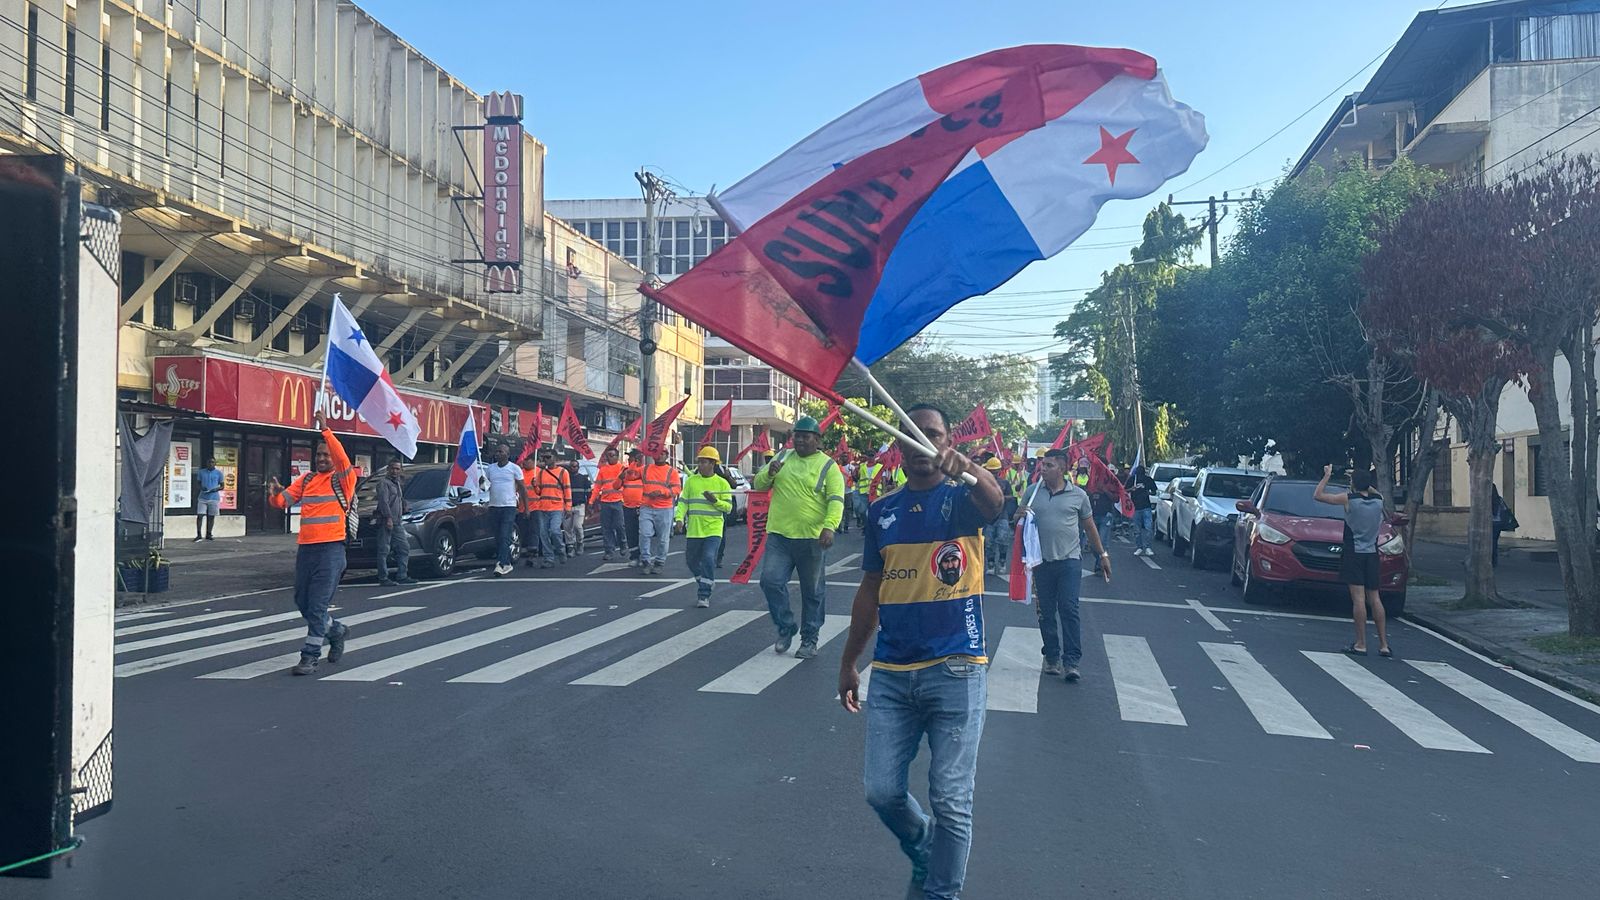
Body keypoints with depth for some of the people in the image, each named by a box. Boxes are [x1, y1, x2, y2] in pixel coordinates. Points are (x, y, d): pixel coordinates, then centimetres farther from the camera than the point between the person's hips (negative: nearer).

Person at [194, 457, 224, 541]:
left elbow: (222, 486, 6)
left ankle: (208, 535, 14)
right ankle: (198, 535, -2)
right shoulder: (201, 472, 7)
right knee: (200, 515, -6)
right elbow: (198, 483, 12)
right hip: (202, 497, 0)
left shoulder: (219, 473, 4)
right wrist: (201, 487, -10)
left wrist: (216, 489, -14)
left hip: (214, 498, 0)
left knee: (211, 517, 5)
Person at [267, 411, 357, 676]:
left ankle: (310, 657, -1)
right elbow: (284, 500, 10)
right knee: (302, 602, 15)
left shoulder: (343, 479, -2)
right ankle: (336, 630, 37)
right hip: (305, 547, 7)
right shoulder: (307, 480, 14)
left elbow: (342, 458, -21)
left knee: (318, 605, -7)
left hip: (331, 548, -7)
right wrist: (275, 494, -12)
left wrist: (325, 430, -25)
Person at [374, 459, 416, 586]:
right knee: (384, 550, -7)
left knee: (404, 548, 7)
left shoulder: (397, 483, 23)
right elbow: (383, 501, -15)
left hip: (397, 523, 9)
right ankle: (383, 578, -6)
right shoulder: (383, 482, -4)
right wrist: (388, 518, -23)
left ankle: (401, 576, 10)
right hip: (386, 522, -9)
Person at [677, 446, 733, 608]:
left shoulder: (722, 483, 1)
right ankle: (703, 586, 36)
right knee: (692, 561, 11)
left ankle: (704, 595, -8)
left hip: (713, 529, -3)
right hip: (693, 530, 4)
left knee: (709, 559, -16)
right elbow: (683, 502, 7)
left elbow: (728, 507, 0)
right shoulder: (691, 481, 7)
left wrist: (715, 501, -17)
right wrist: (680, 518, -8)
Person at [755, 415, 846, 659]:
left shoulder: (828, 466, -3)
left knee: (813, 591, 6)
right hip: (778, 535, 3)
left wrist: (829, 526, -27)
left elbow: (836, 500, -10)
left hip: (811, 538, -3)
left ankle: (810, 639, 21)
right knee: (771, 580, -6)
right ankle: (785, 629, 13)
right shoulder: (782, 458, 10)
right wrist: (769, 473, -10)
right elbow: (759, 485, 13)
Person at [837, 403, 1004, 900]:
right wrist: (849, 663, 16)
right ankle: (925, 855, 36)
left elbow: (993, 501, -29)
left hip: (956, 670, -4)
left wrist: (965, 467, -51)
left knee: (951, 800, 0)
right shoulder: (882, 512, 10)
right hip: (891, 672, 4)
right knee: (882, 791, 6)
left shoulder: (962, 499, -3)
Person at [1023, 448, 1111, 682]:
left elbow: (1089, 527, 13)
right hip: (1042, 561, 2)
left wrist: (1102, 554, 14)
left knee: (1069, 610, -8)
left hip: (1069, 560, -2)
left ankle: (1071, 661, -6)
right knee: (1046, 612, 7)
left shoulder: (1078, 495, 3)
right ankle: (1052, 658, 18)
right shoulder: (1032, 492, 6)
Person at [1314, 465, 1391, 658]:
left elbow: (1317, 496, -4)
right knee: (1374, 598, 9)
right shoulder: (1379, 499, 4)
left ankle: (1361, 644, -7)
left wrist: (1327, 475, 6)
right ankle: (1384, 644, 10)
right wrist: (1364, 481, 27)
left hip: (1354, 553, -5)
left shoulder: (1349, 499, -10)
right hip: (1372, 554, 5)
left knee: (1358, 598, -7)